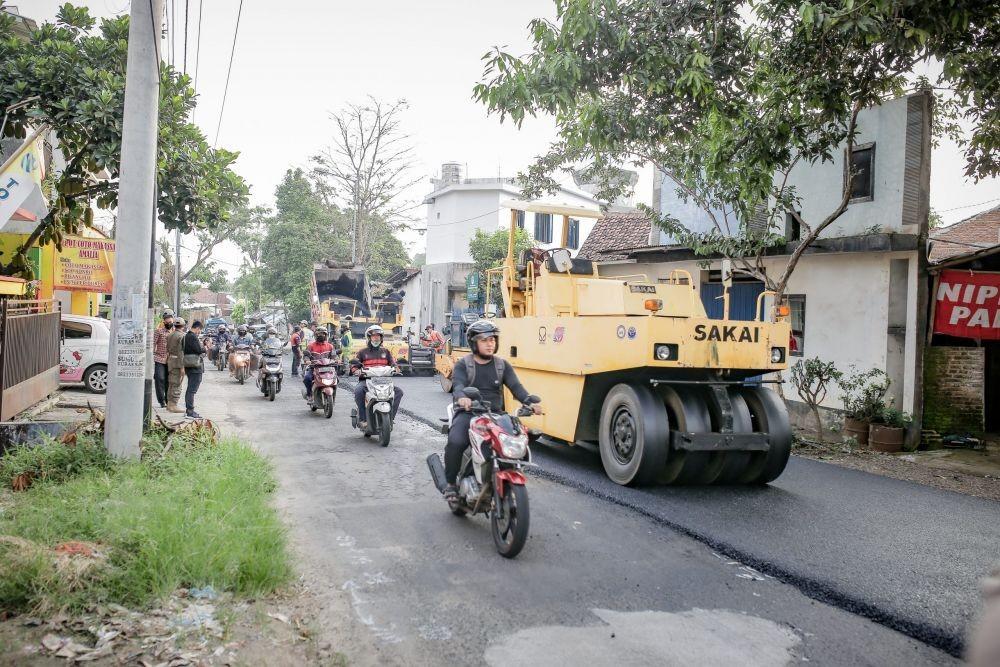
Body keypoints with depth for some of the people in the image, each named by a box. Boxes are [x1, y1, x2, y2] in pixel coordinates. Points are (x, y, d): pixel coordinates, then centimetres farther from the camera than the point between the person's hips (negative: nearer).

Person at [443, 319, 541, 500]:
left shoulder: (503, 365, 15)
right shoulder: (463, 364, 6)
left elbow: (516, 386, 1)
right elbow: (458, 384, -13)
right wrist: (462, 397, -39)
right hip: (468, 413, -3)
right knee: (455, 442, -30)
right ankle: (450, 483, -8)